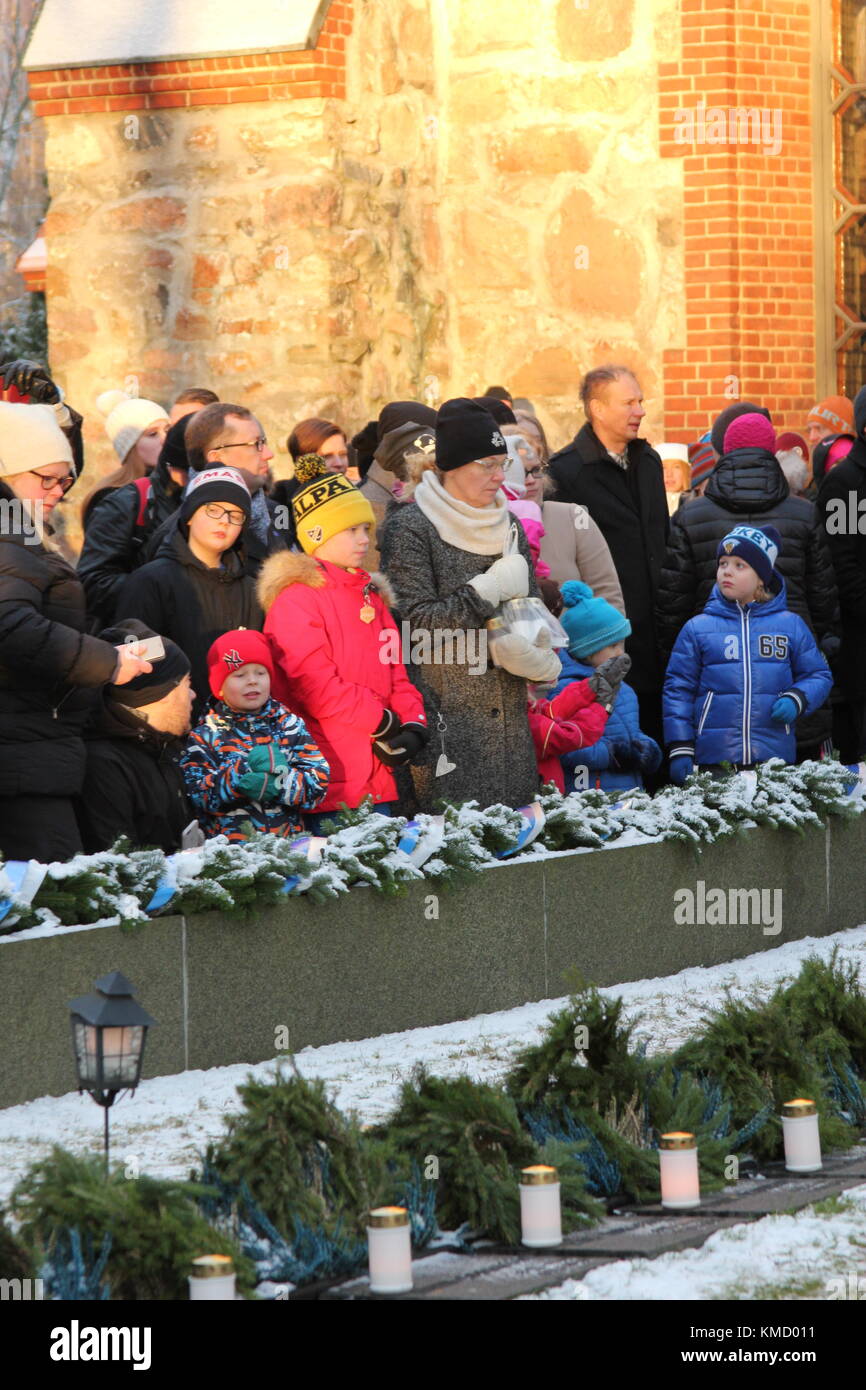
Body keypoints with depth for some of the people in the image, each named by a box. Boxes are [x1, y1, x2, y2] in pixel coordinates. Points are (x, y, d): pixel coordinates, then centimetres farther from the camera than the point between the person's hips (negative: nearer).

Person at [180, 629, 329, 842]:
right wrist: (248, 767, -13)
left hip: (287, 839, 2)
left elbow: (318, 784, 3)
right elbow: (197, 793, -5)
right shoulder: (206, 734, 9)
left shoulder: (289, 726, 13)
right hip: (227, 846, -2)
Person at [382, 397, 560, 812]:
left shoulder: (508, 525, 16)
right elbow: (415, 618, -13)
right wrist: (489, 591, -12)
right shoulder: (411, 527, -5)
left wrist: (534, 656, -3)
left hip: (507, 714, 6)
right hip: (447, 718, -6)